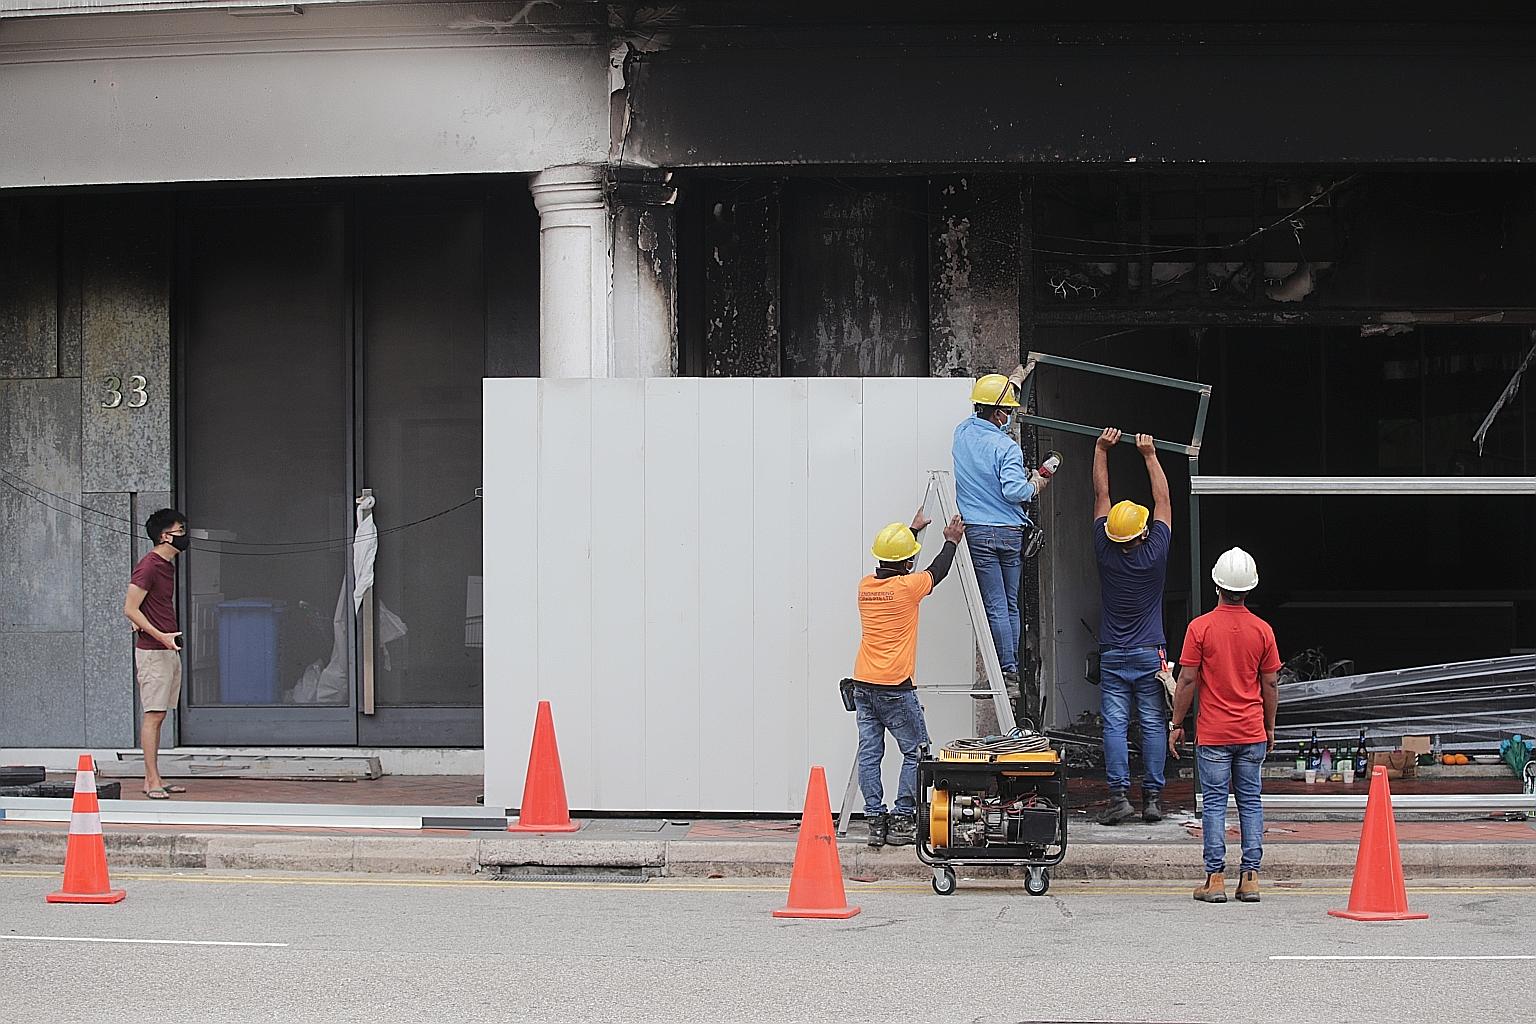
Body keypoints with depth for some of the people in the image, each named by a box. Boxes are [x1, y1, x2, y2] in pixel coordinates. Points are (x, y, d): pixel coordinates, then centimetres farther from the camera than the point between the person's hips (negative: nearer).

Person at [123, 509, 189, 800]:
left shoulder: (167, 566, 15)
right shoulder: (149, 566, -13)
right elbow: (130, 609, -16)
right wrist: (160, 635, -21)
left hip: (169, 650, 9)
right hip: (152, 652, -9)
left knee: (158, 716, 9)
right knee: (153, 715, -9)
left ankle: (153, 779, 11)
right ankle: (152, 781, -9)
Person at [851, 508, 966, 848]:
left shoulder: (865, 586, 6)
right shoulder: (907, 587, -11)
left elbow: (890, 568, 28)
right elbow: (937, 571, 8)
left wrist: (912, 531, 38)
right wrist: (951, 541, 26)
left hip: (863, 686, 6)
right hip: (895, 688, -6)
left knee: (869, 753, 5)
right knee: (917, 752, 5)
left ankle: (875, 820, 4)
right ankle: (902, 819, 0)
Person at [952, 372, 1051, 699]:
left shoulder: (962, 433, 4)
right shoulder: (1006, 447, -11)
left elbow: (984, 417, 25)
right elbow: (1013, 490, -20)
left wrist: (1010, 383, 36)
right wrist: (1035, 486, 2)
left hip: (979, 534, 2)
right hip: (1011, 534, -2)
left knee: (996, 607, -2)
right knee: (1011, 605, 12)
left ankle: (1008, 676, -8)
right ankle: (1012, 671, 14)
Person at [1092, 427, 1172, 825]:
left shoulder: (1105, 551, -6)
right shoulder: (1155, 553, -7)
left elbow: (1101, 496, 3)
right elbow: (1163, 499, 4)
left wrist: (1101, 450, 10)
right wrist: (1149, 455, 11)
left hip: (1112, 657, 0)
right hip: (1150, 655, 0)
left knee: (1115, 725, -2)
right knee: (1153, 725, 2)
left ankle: (1119, 795, -10)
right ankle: (1152, 798, -1)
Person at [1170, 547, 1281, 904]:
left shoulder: (1200, 627, -7)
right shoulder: (1263, 630, 1)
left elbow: (1188, 680, -5)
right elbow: (1270, 684, 6)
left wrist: (1177, 725, 4)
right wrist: (1270, 727, 18)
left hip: (1213, 733, -2)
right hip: (1252, 733, 2)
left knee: (1214, 804, 0)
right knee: (1251, 802, 7)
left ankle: (1215, 878, -2)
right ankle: (1250, 877, 4)